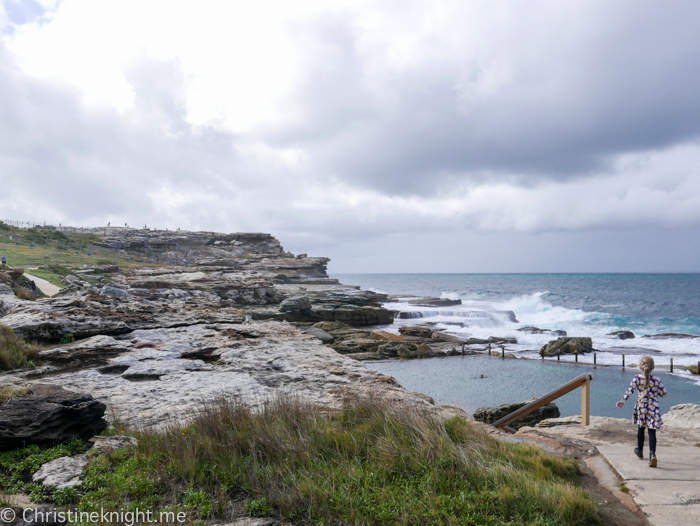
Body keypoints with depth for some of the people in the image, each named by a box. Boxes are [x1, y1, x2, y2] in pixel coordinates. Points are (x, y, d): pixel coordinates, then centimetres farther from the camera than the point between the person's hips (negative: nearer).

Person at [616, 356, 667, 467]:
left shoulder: (637, 378, -6)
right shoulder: (657, 380, -5)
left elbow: (630, 390, -15)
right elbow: (664, 394, 1)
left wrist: (622, 401, -16)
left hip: (640, 407, 1)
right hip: (653, 409, -1)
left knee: (640, 429, 18)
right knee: (652, 432, -1)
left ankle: (640, 450, 35)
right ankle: (652, 453, -19)